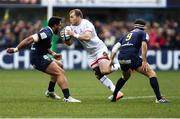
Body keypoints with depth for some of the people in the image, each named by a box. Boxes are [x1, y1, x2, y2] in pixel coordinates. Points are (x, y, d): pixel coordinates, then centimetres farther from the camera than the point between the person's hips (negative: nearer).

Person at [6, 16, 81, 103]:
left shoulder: (47, 31, 13)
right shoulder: (46, 34, -20)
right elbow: (30, 39, -27)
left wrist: (53, 54, 18)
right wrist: (16, 49, -29)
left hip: (41, 57, 11)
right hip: (39, 59, -11)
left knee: (59, 66, 28)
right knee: (60, 73, -16)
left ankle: (50, 91, 33)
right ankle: (67, 97, -24)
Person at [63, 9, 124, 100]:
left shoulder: (86, 24, -17)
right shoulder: (72, 27, 6)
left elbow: (87, 37, -33)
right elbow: (69, 43, 5)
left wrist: (75, 35, -28)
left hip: (100, 49, -8)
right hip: (91, 54, 8)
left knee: (105, 71, -25)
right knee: (99, 75, -1)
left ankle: (119, 66, 3)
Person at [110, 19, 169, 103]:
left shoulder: (126, 35, 30)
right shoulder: (143, 33, 14)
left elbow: (115, 47, 22)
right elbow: (144, 45, -4)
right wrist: (144, 61, -10)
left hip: (121, 58, 6)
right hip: (132, 57, -6)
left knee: (125, 76, 35)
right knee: (152, 74, -1)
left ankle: (114, 97, 38)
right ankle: (159, 98, -13)